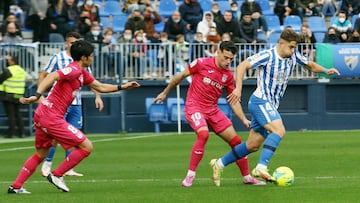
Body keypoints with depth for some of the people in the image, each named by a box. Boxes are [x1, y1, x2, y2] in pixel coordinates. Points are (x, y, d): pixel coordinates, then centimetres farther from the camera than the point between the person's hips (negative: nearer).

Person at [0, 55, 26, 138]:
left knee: (10, 114, -4)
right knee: (18, 113, 13)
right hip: (18, 96, 7)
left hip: (9, 96, -7)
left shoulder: (8, 71, -14)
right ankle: (21, 132, 11)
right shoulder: (22, 71, 8)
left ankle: (11, 133, -4)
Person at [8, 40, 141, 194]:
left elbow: (100, 87, 30)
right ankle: (56, 175, 0)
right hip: (52, 117, -10)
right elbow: (52, 77, -29)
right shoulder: (74, 70, -13)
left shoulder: (83, 74, 18)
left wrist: (122, 87, 26)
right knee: (86, 147, -6)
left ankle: (16, 186, 19)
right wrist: (37, 96, -40)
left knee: (41, 154, 22)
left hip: (42, 115, 10)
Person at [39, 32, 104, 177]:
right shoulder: (57, 58, -4)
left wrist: (97, 96, 7)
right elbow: (43, 75, 0)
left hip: (76, 104, 5)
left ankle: (69, 169, 10)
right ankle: (47, 165, 3)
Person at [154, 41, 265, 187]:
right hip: (194, 107, -5)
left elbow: (234, 101, 10)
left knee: (236, 141, 2)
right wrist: (165, 93, 9)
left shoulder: (228, 76, 3)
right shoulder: (202, 64, -11)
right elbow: (181, 76, 1)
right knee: (203, 134, -32)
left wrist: (244, 119, -2)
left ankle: (247, 177, 18)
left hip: (213, 110, 5)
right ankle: (190, 176, -22)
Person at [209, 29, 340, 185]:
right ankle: (261, 167, -34)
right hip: (260, 101, -8)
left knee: (253, 145, 10)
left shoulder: (294, 56, 6)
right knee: (279, 130, -28)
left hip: (271, 105, 8)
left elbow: (310, 65, 21)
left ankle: (219, 164, 22)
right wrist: (238, 88, -29)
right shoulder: (267, 56, -16)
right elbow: (242, 66, -19)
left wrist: (325, 70, 3)